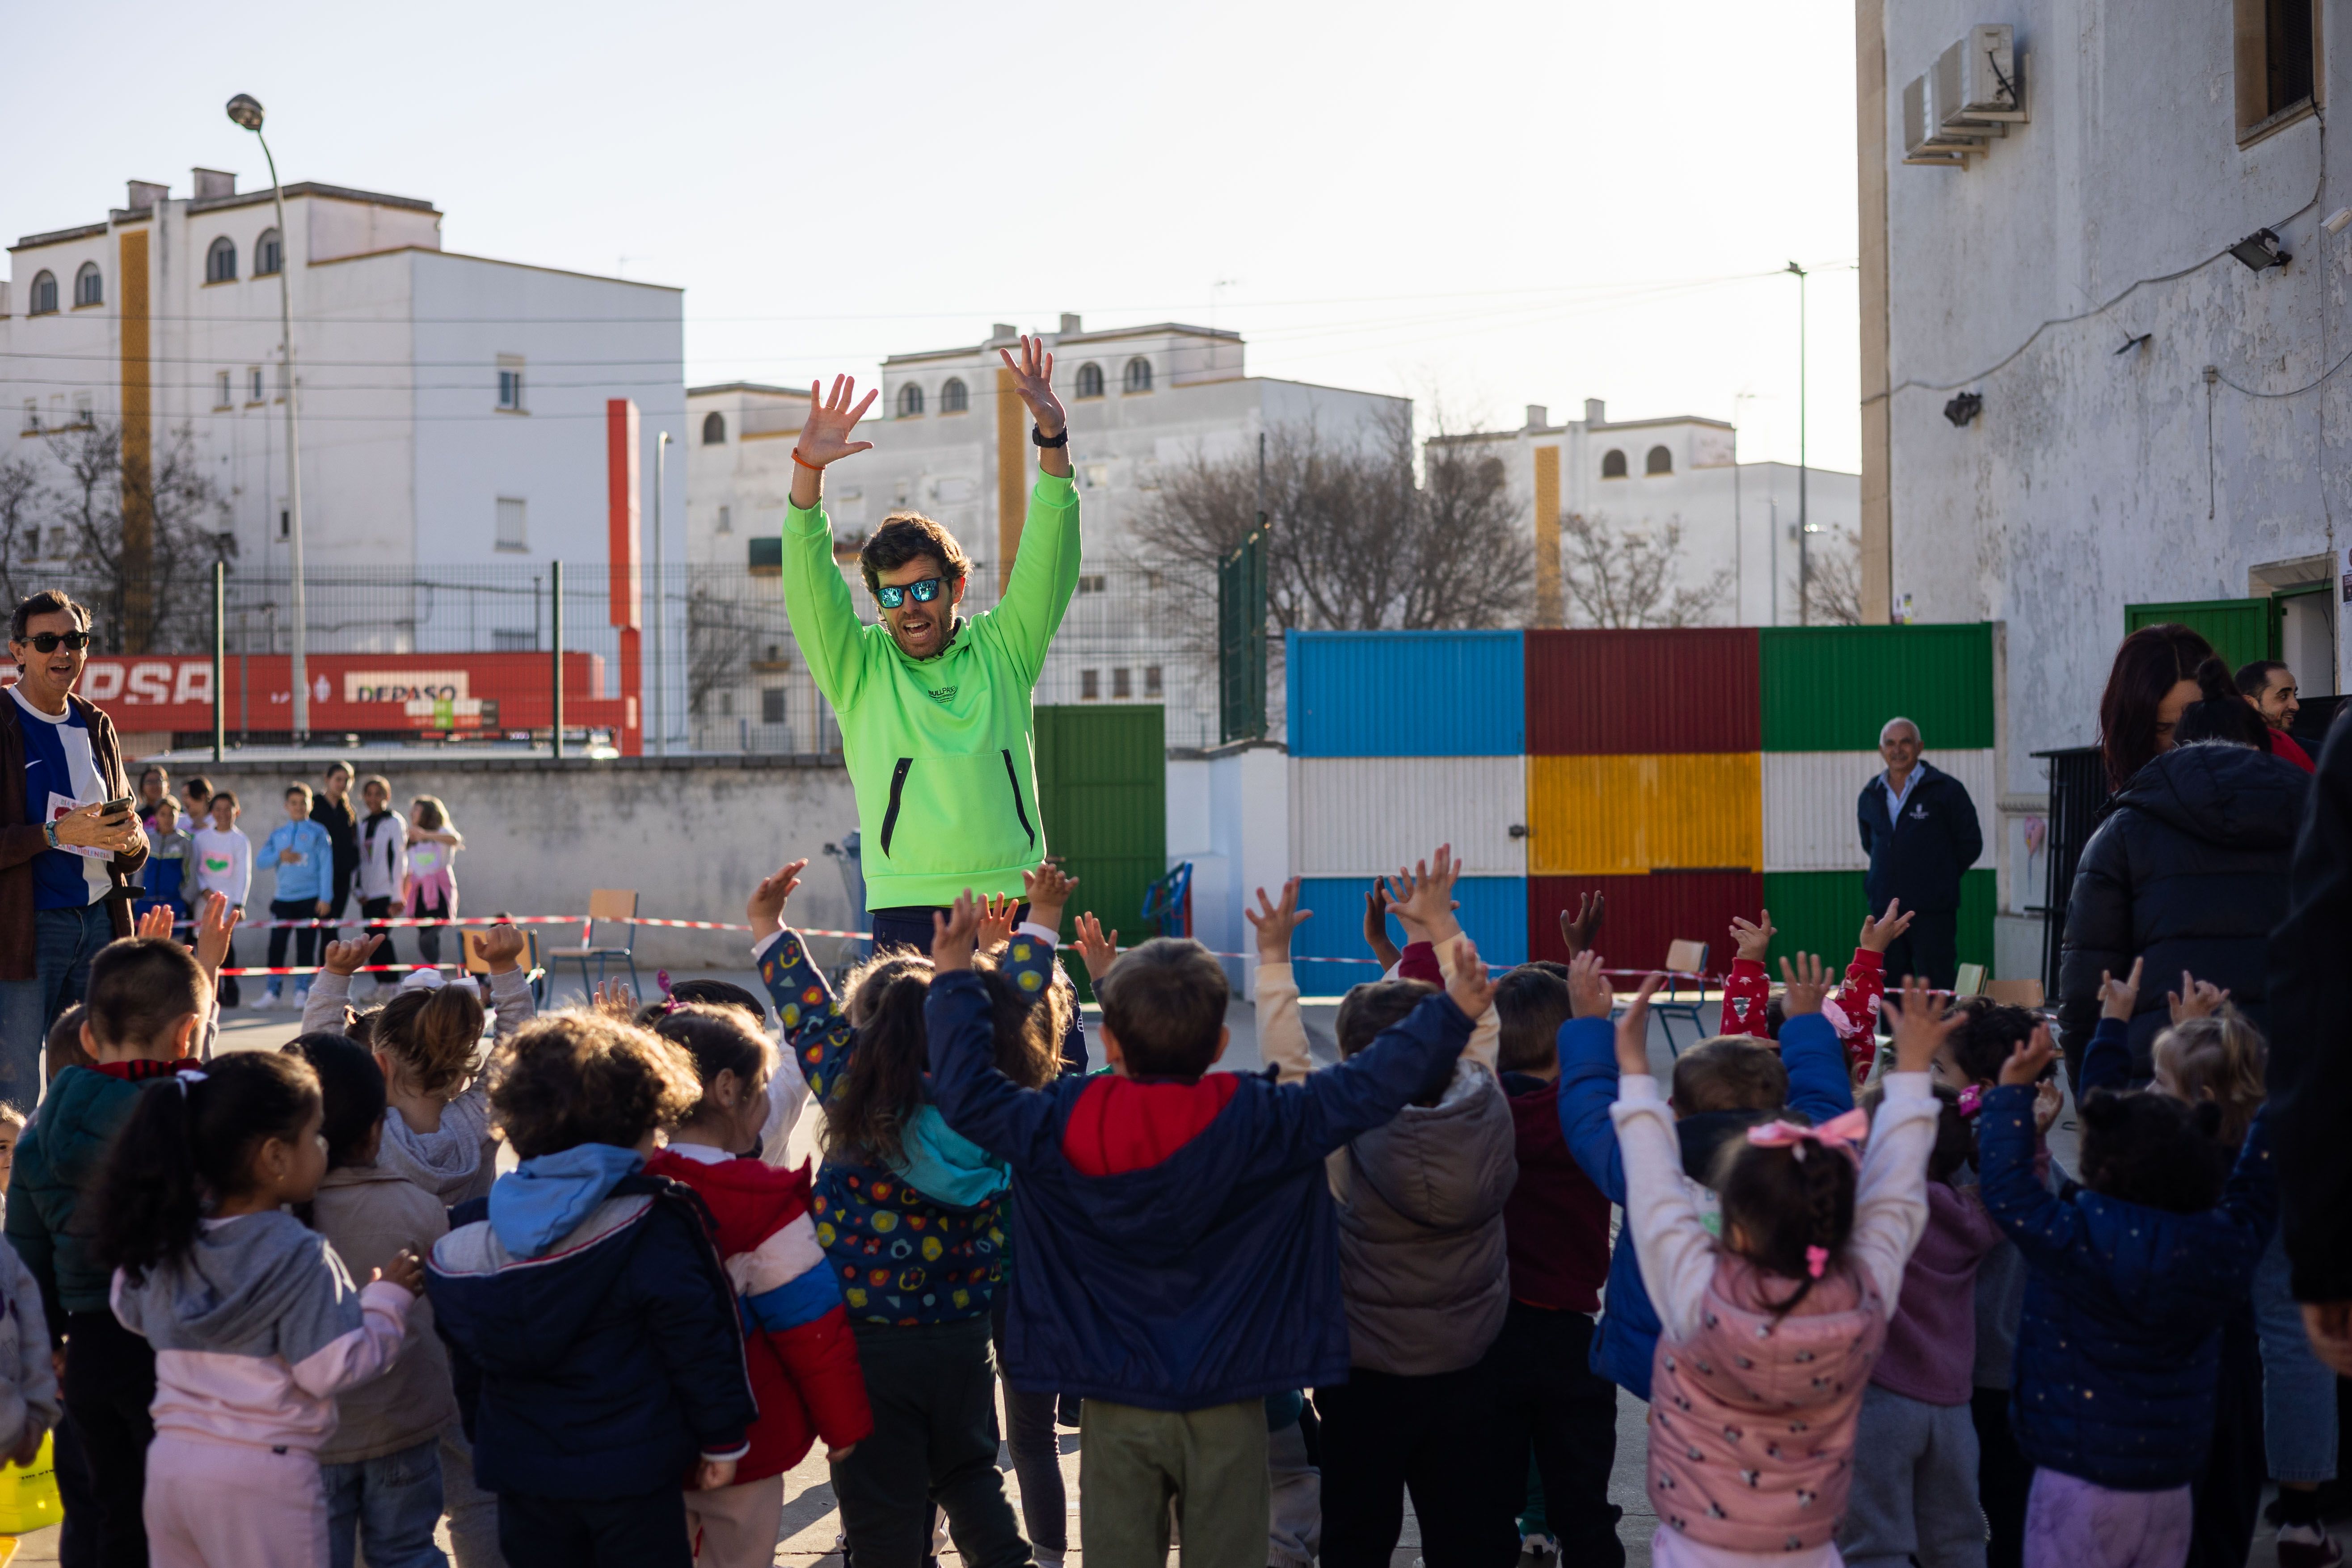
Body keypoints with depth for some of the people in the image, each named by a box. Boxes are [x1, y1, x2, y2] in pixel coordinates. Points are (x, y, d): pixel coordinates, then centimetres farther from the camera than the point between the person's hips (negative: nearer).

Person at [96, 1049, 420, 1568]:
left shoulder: (167, 1242, 4)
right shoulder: (300, 1258, -17)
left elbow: (132, 1310, 22)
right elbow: (331, 1367, -16)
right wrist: (386, 1301, -6)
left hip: (169, 1461, 7)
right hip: (261, 1472, -6)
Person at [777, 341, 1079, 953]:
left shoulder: (1002, 649, 12)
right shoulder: (859, 666, 9)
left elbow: (1047, 559, 3)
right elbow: (811, 584, -2)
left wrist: (1053, 441, -9)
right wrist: (808, 468, -14)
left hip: (1012, 900, 1)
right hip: (907, 907, -1)